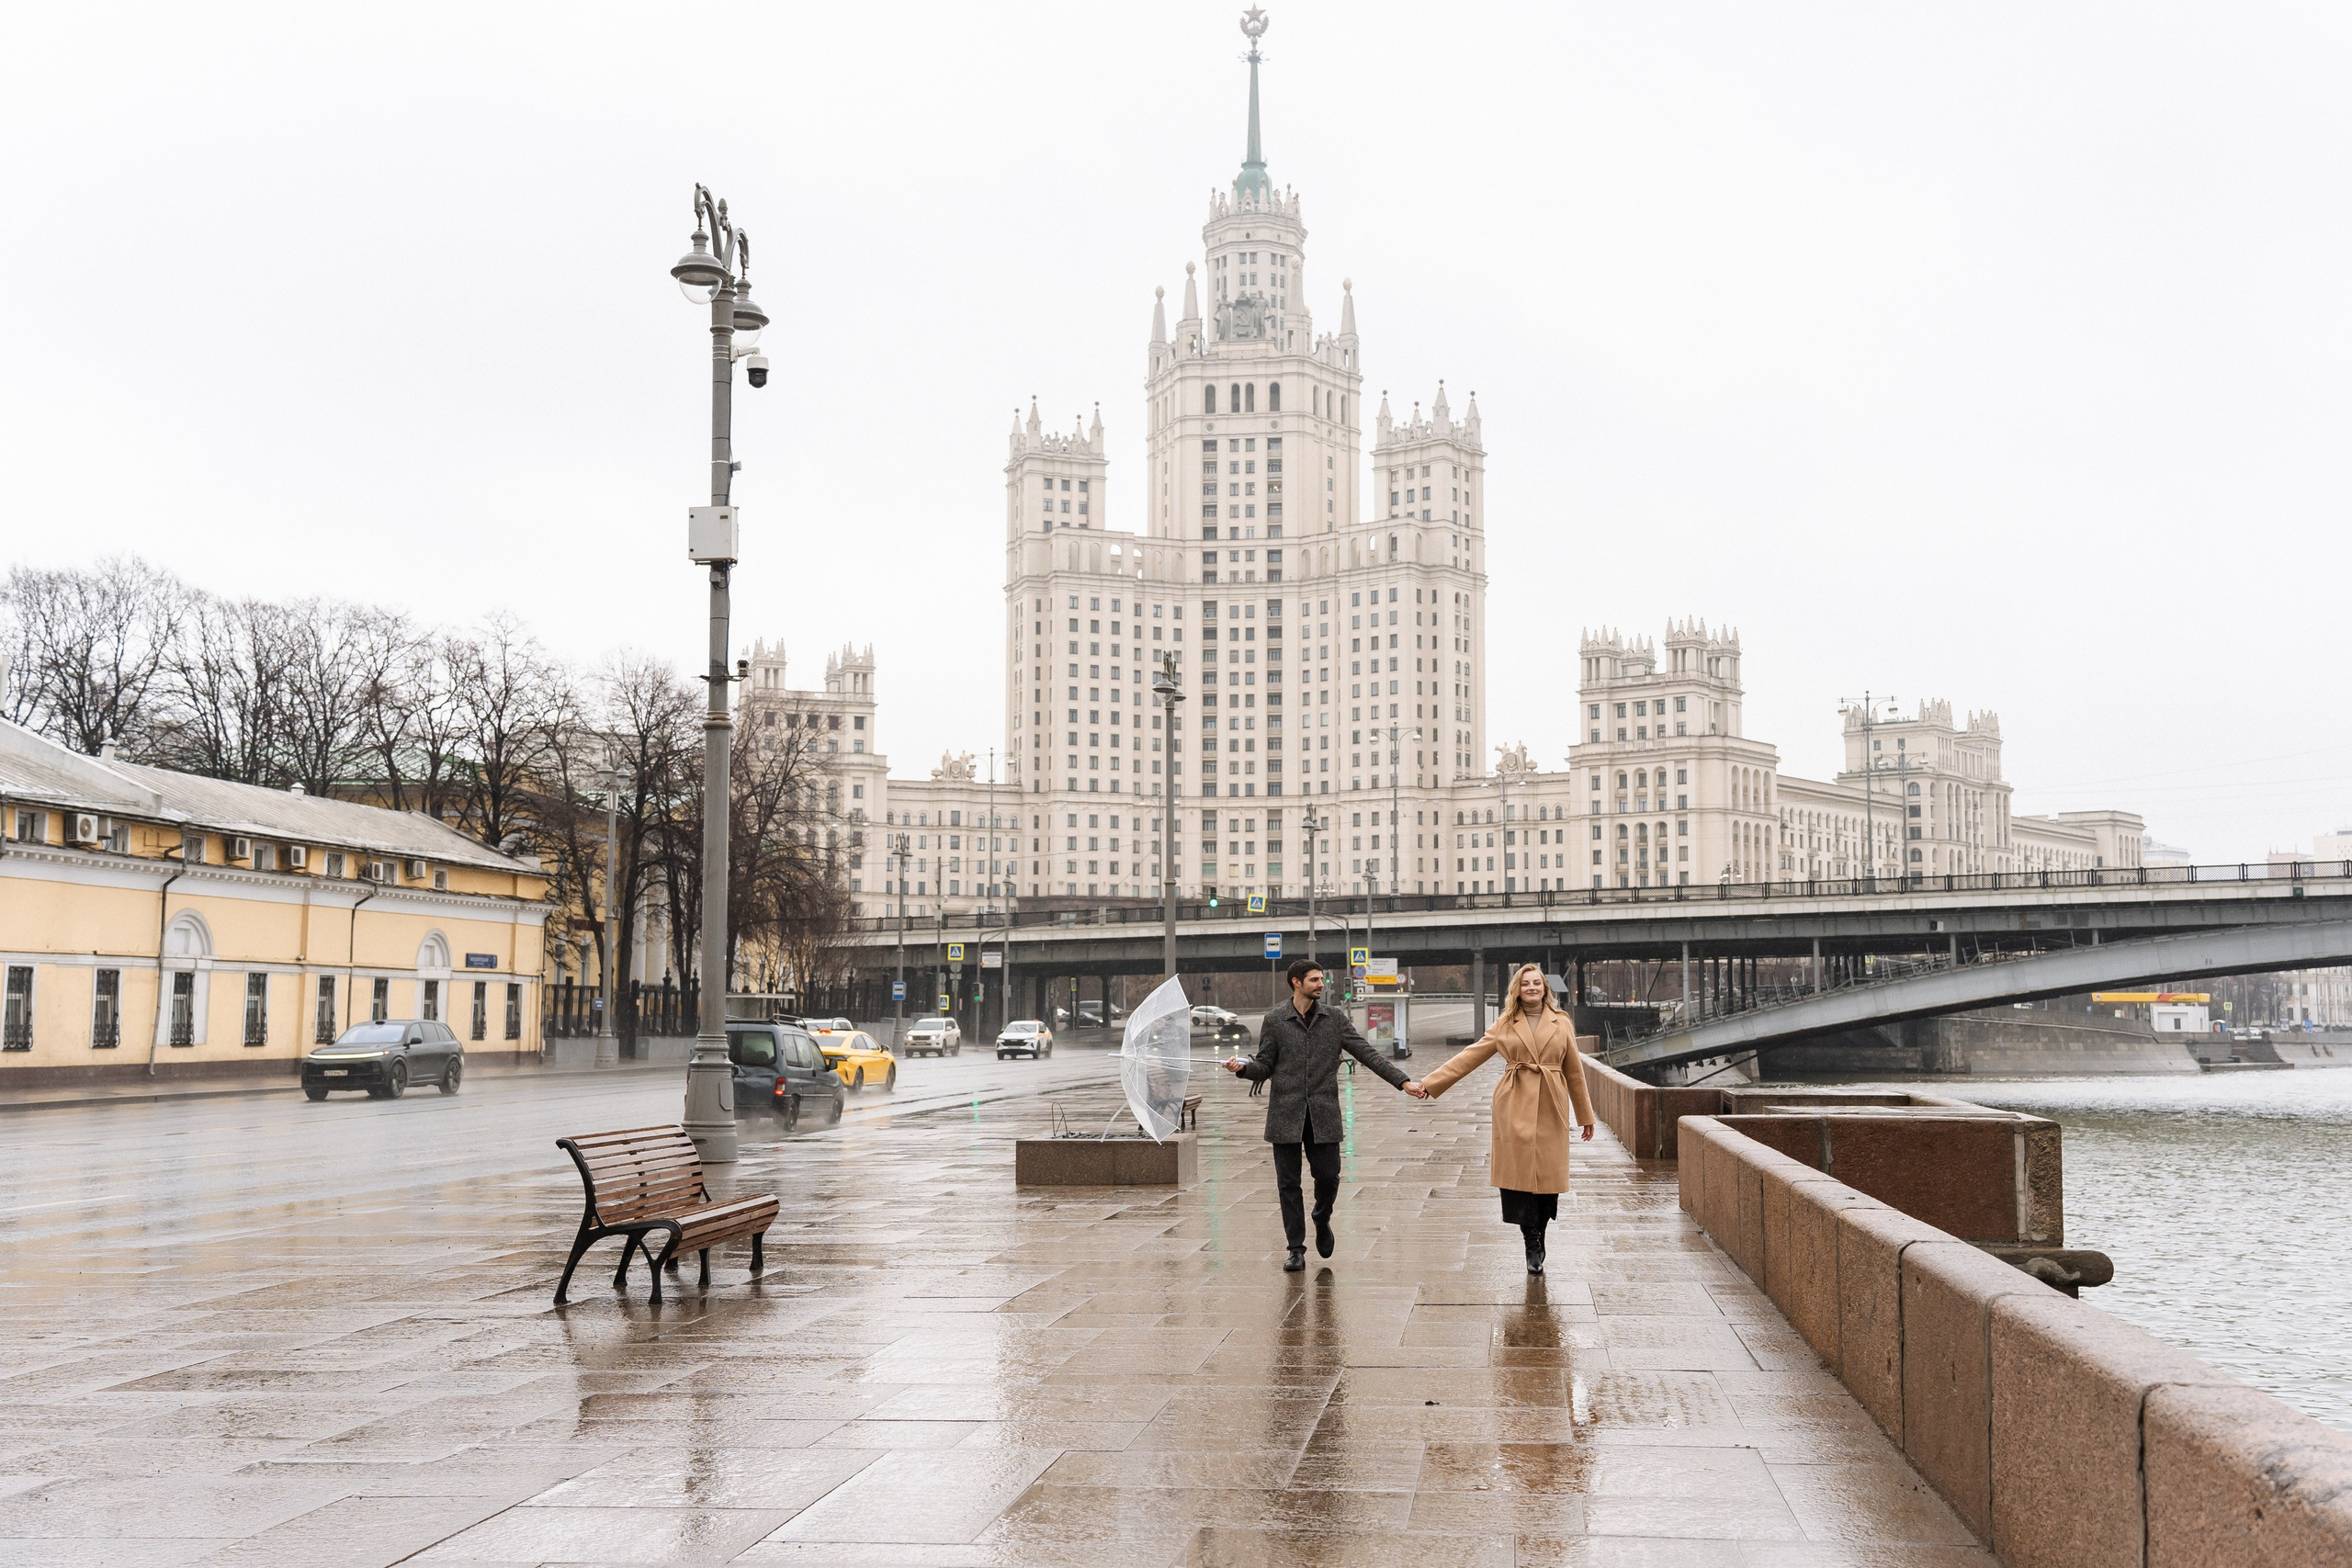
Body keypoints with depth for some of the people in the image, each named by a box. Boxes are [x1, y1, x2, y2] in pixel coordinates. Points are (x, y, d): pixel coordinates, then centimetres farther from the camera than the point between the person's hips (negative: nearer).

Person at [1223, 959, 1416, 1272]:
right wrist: (1242, 1068, -16)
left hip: (1323, 1114, 1)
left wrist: (1402, 1081, -6)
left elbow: (1368, 1054, 3)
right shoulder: (1275, 1020, 4)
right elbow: (1265, 1067, 6)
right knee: (1288, 1184, 2)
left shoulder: (1334, 1019, 6)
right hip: (1286, 1114, -1)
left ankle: (1322, 1220, 29)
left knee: (1328, 1176, -4)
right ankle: (1296, 1249, 12)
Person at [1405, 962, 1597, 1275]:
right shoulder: (1505, 1025, 8)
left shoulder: (1561, 1023, 9)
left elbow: (1574, 1071, 14)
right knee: (1519, 1170, -6)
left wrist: (1585, 1116, 17)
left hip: (1550, 1108, 0)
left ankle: (1538, 1239, 17)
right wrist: (1428, 1084, -1)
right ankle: (1532, 1244, 4)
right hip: (1514, 1107, 0)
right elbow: (1469, 1058, 6)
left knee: (1548, 1172, -1)